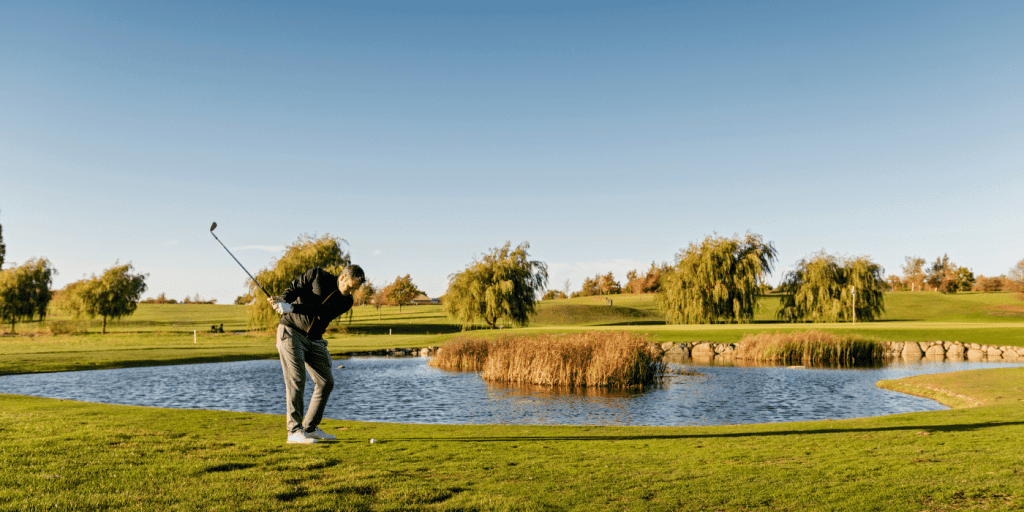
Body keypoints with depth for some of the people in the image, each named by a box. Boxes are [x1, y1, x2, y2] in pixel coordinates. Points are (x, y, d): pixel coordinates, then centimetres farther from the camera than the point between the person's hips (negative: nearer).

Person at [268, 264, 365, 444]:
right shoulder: (317, 274, -5)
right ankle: (294, 431, -11)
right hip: (290, 331, -5)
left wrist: (292, 308, -27)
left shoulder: (346, 302, -1)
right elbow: (294, 288, -6)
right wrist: (282, 300, -28)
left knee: (326, 382, 5)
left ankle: (310, 427, 16)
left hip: (314, 340, 6)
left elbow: (322, 311, -15)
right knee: (296, 380, -14)